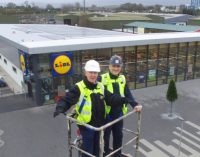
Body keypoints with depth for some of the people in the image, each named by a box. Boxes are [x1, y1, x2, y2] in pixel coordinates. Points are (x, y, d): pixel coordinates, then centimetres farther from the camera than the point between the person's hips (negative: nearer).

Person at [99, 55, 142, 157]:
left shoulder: (122, 79, 6)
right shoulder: (102, 79, -12)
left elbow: (128, 94, 4)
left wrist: (135, 105, -9)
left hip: (119, 113, 5)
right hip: (106, 113, -5)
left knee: (118, 135, 20)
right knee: (105, 136, 11)